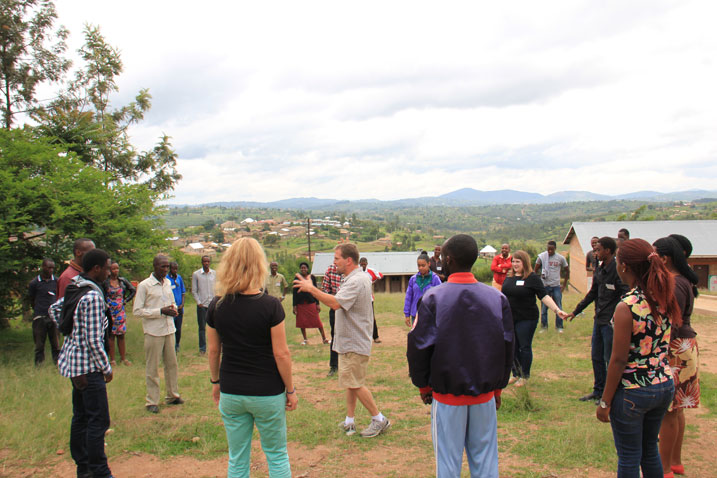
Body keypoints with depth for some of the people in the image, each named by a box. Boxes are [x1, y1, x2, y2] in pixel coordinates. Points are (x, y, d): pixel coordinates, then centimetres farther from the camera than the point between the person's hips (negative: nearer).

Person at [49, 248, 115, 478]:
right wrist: (106, 368, -11)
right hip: (88, 366, -10)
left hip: (73, 360, 10)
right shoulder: (93, 296, -21)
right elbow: (94, 340, -21)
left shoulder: (75, 288, 7)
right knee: (98, 420, -3)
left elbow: (54, 309, 24)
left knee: (81, 417, 16)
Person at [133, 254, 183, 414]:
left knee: (171, 364, 11)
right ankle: (152, 401, 13)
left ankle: (173, 395, 24)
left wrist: (173, 308, 0)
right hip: (153, 332, -6)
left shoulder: (168, 283, 10)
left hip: (169, 330, 6)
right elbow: (137, 311, -12)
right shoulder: (144, 285, -9)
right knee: (152, 368, 2)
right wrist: (161, 311, -18)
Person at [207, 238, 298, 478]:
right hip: (267, 393, -3)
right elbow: (281, 353, -13)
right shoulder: (270, 305, -16)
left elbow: (213, 350, 4)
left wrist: (215, 382, 19)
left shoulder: (217, 306, -5)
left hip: (231, 393, 3)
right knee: (277, 455, 14)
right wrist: (290, 390, -1)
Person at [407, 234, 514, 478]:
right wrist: (498, 387, 15)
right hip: (485, 394, 3)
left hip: (447, 395, -3)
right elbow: (507, 347, 4)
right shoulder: (497, 298, -1)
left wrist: (423, 385, 5)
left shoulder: (433, 298, -11)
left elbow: (418, 346, -9)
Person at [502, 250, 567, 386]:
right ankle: (516, 374, 25)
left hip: (526, 319, -5)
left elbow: (544, 296, -12)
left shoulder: (532, 278, -7)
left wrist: (557, 310, -22)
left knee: (525, 347, 3)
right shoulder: (509, 277, 9)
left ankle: (525, 376, 18)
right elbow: (503, 296, 20)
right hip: (509, 319, 5)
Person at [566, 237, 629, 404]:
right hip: (599, 320, 8)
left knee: (610, 359, 3)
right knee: (596, 357, 16)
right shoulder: (599, 270, 10)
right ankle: (598, 390, 28)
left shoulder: (618, 270, -16)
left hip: (611, 322, -8)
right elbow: (592, 293, 20)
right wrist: (576, 311, 22)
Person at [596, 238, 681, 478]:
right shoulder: (665, 300, -2)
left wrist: (605, 401, -10)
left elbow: (619, 360, -18)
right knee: (650, 451, 23)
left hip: (633, 390, -7)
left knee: (629, 457, 10)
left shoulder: (626, 307, -22)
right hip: (664, 386, 7)